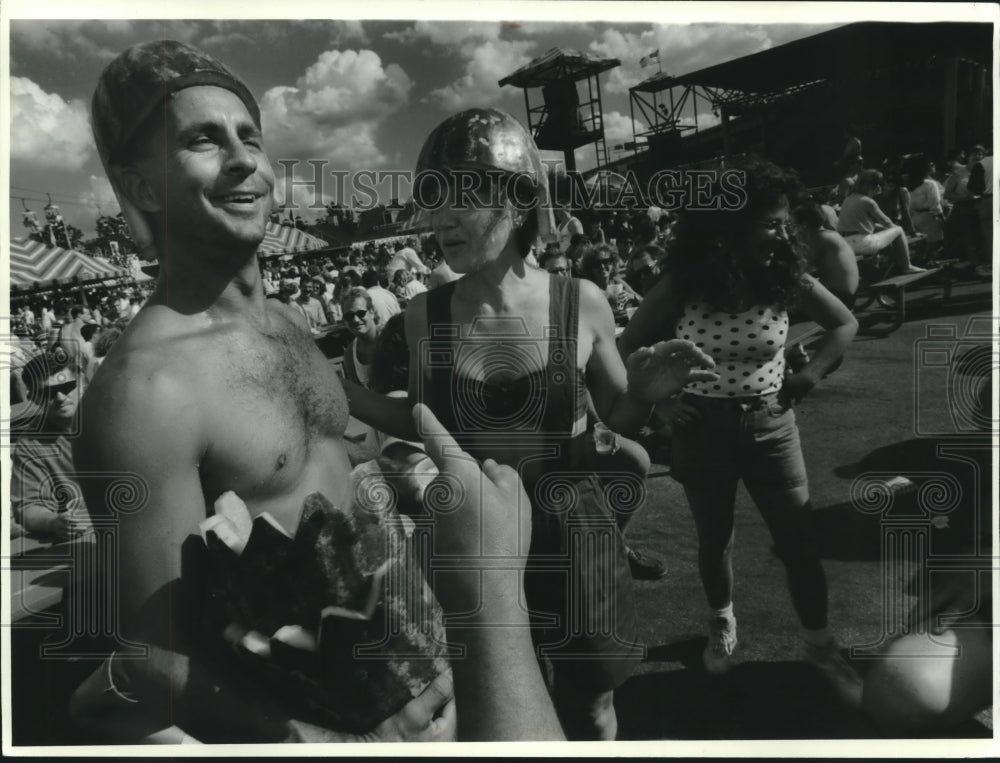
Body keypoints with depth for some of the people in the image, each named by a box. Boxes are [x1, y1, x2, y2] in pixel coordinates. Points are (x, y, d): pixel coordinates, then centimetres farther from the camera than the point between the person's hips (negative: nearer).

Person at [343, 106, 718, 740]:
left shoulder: (580, 303, -13)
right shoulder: (424, 317, -9)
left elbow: (621, 418, 1)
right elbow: (426, 427, 5)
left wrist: (647, 391, -20)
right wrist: (345, 394, -8)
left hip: (572, 538, -1)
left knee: (591, 713, 21)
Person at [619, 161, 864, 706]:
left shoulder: (785, 278, -8)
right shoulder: (683, 284, -12)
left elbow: (845, 324, 7)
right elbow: (627, 347, -2)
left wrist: (808, 378, -4)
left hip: (770, 425, 1)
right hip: (701, 428, -1)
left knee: (799, 539, 5)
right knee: (714, 537, 15)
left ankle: (820, 645, 26)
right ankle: (722, 624, 41)